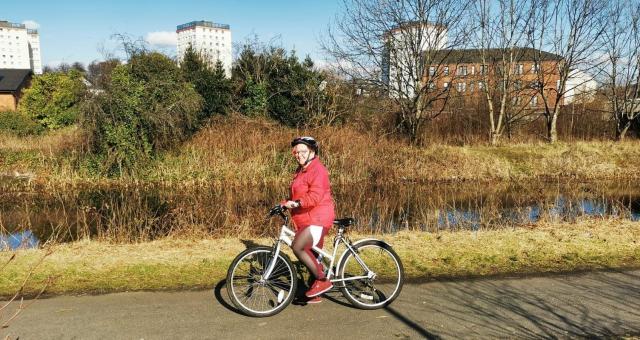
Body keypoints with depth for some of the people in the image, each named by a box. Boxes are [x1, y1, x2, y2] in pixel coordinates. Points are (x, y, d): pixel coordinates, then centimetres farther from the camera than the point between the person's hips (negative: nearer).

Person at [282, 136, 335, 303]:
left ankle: (322, 280, -12)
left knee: (297, 247, -22)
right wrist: (285, 204, 4)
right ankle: (315, 294, 25)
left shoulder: (317, 170, -13)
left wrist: (296, 203, -33)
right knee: (313, 256, 14)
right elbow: (296, 195, 20)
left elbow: (315, 196, -26)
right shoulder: (301, 171, 17)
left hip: (317, 219, -10)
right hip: (306, 219, 10)